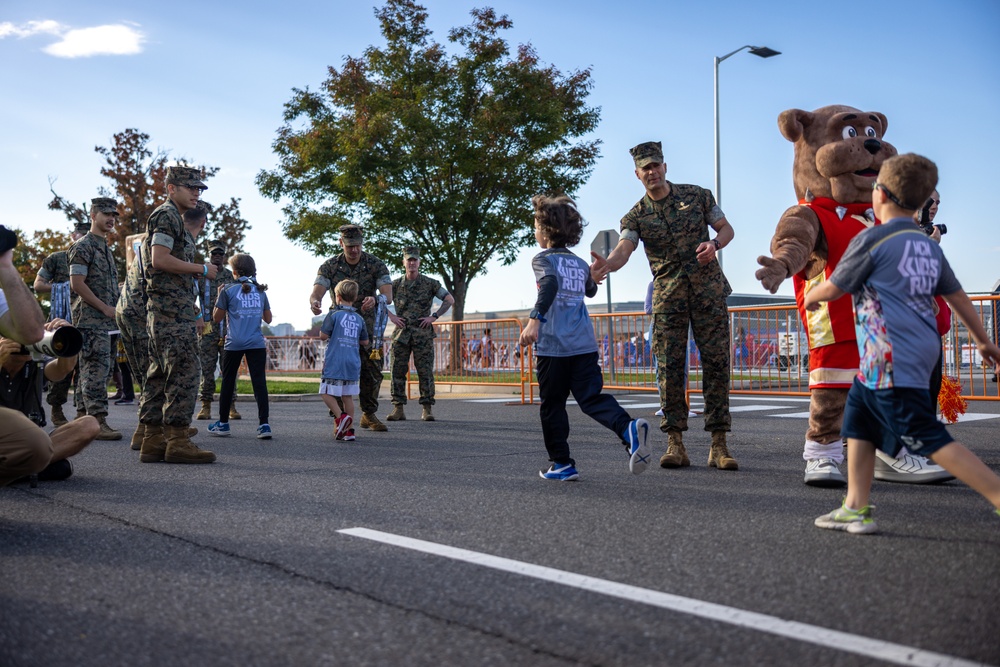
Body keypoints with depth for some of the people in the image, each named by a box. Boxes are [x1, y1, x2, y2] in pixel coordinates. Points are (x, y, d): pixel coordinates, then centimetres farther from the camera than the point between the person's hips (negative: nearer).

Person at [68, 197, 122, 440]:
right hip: (90, 318, -9)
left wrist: (115, 309, 14)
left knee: (91, 369, 10)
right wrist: (104, 308, -16)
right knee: (97, 368, -13)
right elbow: (77, 283, -15)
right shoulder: (83, 246, -6)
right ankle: (98, 421, -14)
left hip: (104, 319, 9)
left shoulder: (105, 248, 22)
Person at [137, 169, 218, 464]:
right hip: (172, 310, -11)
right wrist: (202, 269, -11)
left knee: (160, 373, 8)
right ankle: (178, 440, -11)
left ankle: (152, 440, 11)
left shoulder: (173, 219, 25)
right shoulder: (166, 215, -6)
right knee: (184, 372, -11)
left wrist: (192, 314, 22)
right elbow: (159, 260, -20)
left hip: (164, 310, 11)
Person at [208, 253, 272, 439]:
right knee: (259, 382, -3)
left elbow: (217, 318, 2)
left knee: (228, 382, 11)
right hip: (257, 344, 2)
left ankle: (223, 423, 20)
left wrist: (219, 297, 13)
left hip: (234, 344, -2)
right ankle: (264, 424, -12)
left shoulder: (228, 291, -2)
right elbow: (268, 319, 13)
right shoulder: (260, 291, 8)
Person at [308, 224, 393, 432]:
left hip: (367, 327, 1)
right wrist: (314, 302, -46)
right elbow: (317, 291, -20)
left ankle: (369, 415, 19)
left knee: (372, 372, 1)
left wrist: (375, 300, -44)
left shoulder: (376, 264, -9)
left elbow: (388, 296, -20)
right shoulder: (330, 266, -7)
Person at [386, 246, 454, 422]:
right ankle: (398, 409, 3)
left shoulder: (430, 283, 4)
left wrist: (434, 316, -4)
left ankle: (427, 408, 1)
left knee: (425, 371, -4)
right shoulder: (396, 284, 10)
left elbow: (450, 300, 3)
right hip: (401, 333, 2)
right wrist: (391, 317, 2)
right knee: (398, 370, -1)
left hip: (423, 334, -2)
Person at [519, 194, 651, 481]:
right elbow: (591, 290, 37)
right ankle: (628, 428, -27)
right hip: (584, 344, 5)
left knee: (552, 405, 7)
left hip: (553, 346, -5)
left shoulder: (543, 259, 0)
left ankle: (562, 464, 10)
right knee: (592, 396, 1)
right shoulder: (580, 264, 17)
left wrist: (534, 320, -31)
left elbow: (550, 284, -23)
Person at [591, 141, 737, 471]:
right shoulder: (635, 216, 3)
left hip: (708, 289, 0)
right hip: (668, 296, 0)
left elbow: (726, 227, 13)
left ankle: (719, 444, 1)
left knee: (716, 362, -3)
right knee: (669, 367, -5)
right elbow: (624, 249, -15)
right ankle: (675, 443, 2)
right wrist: (604, 265, -38)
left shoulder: (697, 195, 7)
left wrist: (715, 244, -11)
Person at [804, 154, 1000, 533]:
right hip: (921, 351, 9)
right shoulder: (929, 247, 14)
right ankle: (856, 508, 16)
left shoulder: (871, 240, -9)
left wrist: (809, 297, 21)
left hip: (892, 359, -9)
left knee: (930, 439, -7)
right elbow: (957, 297, 21)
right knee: (859, 416, 15)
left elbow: (832, 289, -1)